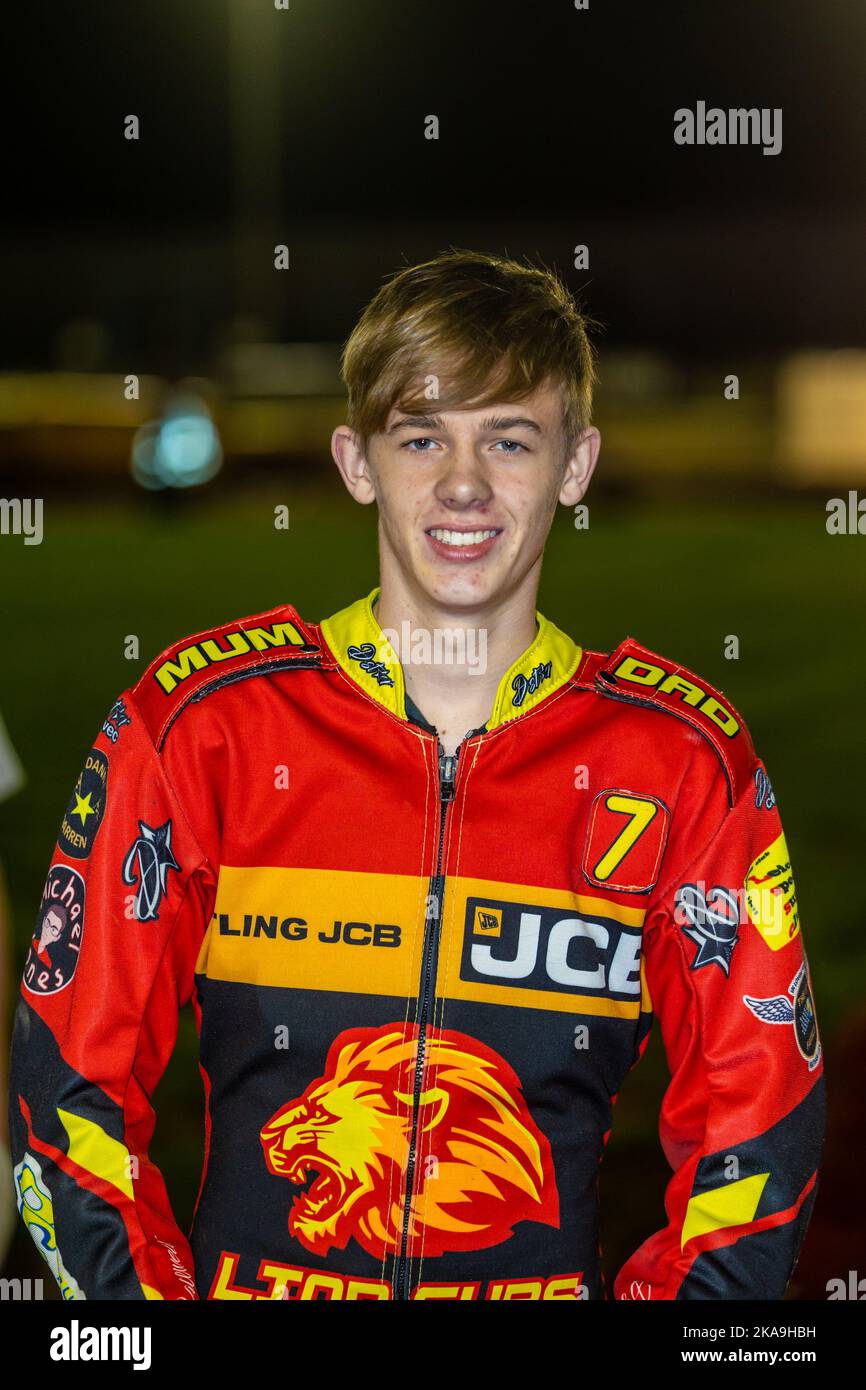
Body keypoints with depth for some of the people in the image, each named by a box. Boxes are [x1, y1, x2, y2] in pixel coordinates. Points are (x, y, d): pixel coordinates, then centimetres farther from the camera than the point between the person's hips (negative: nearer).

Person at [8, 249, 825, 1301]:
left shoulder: (685, 759, 5)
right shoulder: (197, 721, 4)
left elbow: (757, 1129, 9)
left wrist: (655, 1293, -4)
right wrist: (147, 1290, -4)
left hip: (548, 1279, 0)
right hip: (245, 1279, 0)